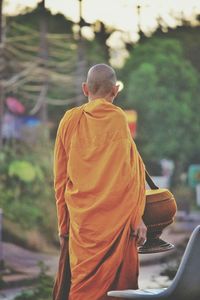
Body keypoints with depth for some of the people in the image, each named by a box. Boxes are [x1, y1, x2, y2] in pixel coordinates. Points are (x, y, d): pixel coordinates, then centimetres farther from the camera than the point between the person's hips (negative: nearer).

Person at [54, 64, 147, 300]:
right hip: (116, 217, -2)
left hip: (81, 217, 2)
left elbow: (60, 178, 9)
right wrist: (137, 218, 2)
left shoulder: (70, 120, 5)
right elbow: (135, 172, -3)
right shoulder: (119, 119, -3)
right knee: (120, 281, 4)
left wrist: (63, 224, 16)